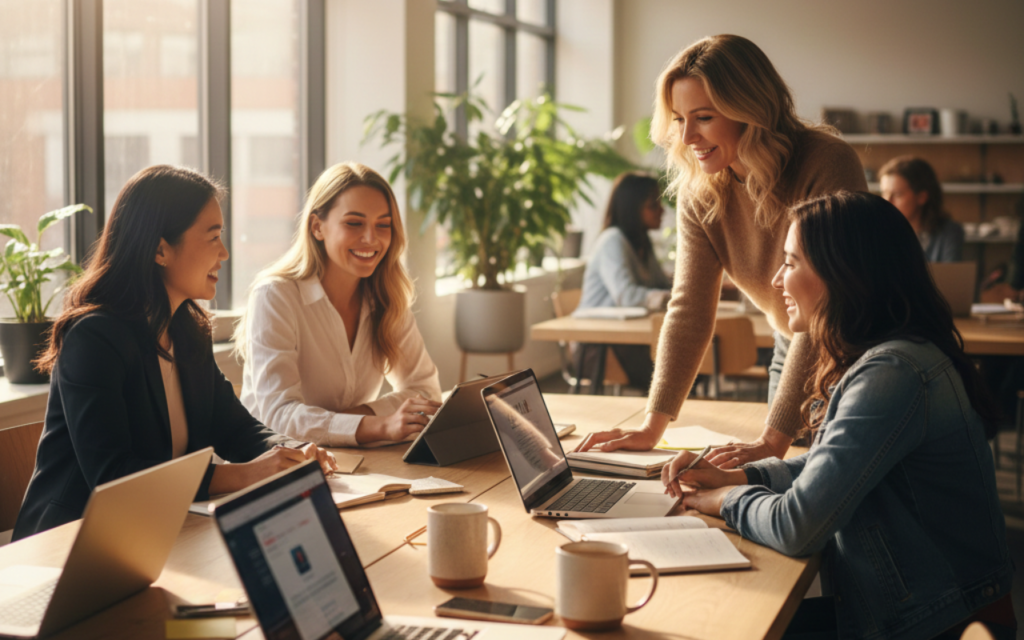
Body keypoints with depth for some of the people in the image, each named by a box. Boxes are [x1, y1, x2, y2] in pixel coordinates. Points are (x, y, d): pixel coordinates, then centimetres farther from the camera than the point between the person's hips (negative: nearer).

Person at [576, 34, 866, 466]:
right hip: (792, 353, 5)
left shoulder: (828, 167, -29)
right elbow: (689, 310, -13)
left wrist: (774, 439, -35)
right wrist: (653, 427, -22)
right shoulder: (699, 191, -11)